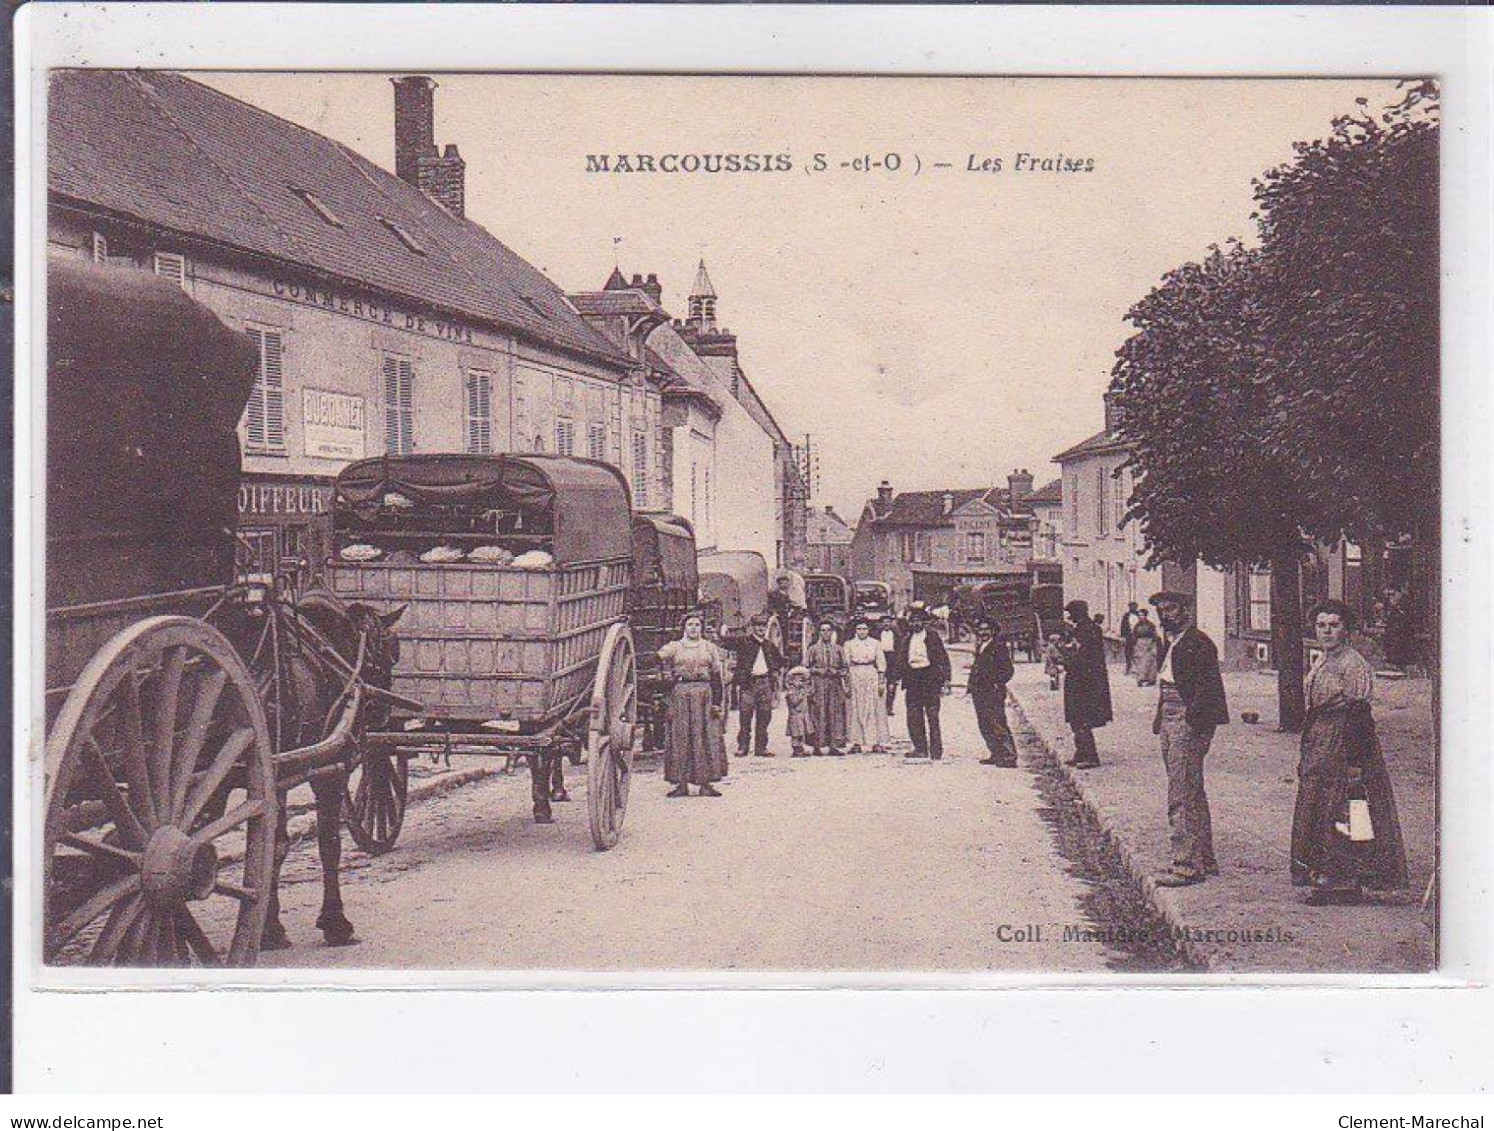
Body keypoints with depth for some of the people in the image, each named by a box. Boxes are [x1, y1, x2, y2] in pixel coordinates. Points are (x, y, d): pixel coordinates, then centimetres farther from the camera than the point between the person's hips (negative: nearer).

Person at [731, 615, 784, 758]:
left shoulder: (770, 645, 15)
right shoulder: (744, 642, 1)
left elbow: (780, 661, 27)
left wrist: (774, 672, 14)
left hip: (765, 683, 4)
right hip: (748, 683, -4)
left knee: (764, 717, 3)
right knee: (745, 715, -5)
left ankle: (761, 747, 7)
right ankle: (743, 747, 0)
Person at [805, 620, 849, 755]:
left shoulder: (838, 649, 13)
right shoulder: (813, 649, 7)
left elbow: (844, 668, 14)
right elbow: (805, 667, 5)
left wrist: (835, 672, -4)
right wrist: (819, 671, -8)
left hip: (835, 684, 2)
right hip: (818, 684, -2)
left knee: (835, 714, -3)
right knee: (818, 714, -7)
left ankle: (833, 746, -1)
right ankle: (816, 746, -6)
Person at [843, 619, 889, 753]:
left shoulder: (875, 643, 10)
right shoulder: (849, 644, 11)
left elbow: (881, 662, 7)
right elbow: (846, 663, 9)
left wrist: (881, 681, 0)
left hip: (872, 676, 0)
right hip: (855, 676, 0)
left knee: (873, 708, -3)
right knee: (856, 709, -2)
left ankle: (876, 743, -2)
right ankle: (857, 743, 0)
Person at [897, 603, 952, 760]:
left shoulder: (932, 636, -1)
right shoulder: (907, 639, 13)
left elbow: (943, 658, -2)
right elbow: (901, 661, 16)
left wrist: (944, 680, -8)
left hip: (929, 677, -5)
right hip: (912, 678, 5)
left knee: (932, 715, -4)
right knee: (913, 716, 4)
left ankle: (936, 750, 1)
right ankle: (920, 748, 11)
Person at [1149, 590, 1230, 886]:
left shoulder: (1198, 642, -11)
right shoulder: (1171, 643, 18)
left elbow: (1208, 685, -16)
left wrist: (1192, 718, -21)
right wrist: (1160, 720, 13)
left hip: (1188, 725, -10)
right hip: (1169, 724, 10)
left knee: (1181, 797, -10)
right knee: (1193, 795, 16)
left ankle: (1187, 865, -8)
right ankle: (1205, 860, 25)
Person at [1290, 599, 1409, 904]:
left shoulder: (1353, 664, -12)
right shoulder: (1321, 663, 14)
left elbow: (1358, 714, -17)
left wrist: (1354, 762, -21)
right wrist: (1305, 758, 20)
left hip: (1342, 746, -9)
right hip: (1319, 747, 9)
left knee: (1341, 816, -6)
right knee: (1318, 809, 10)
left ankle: (1347, 881, 0)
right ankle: (1325, 877, 16)